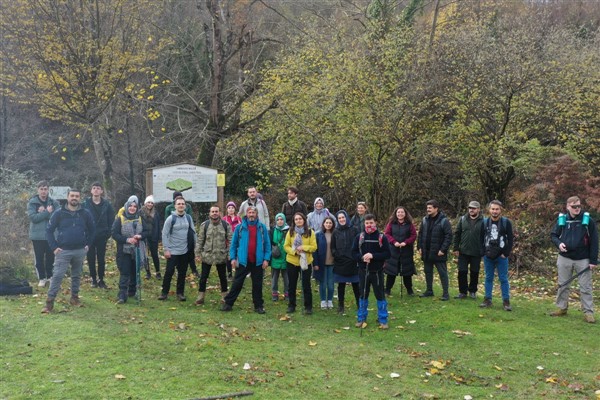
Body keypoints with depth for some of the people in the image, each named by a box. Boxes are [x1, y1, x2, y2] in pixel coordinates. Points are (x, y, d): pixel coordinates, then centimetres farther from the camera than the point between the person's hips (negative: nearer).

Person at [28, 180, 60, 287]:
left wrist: (43, 212, -17)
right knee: (39, 258, 4)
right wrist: (47, 212, -17)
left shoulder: (54, 203, 3)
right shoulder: (32, 203, -1)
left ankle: (50, 276, 24)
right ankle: (42, 278, 15)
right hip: (37, 235, -1)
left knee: (51, 257, 10)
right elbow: (33, 217, -14)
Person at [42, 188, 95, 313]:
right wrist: (54, 247, -7)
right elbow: (49, 230, -1)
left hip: (80, 251, 2)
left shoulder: (85, 214, 2)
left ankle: (74, 297, 28)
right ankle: (49, 302, -4)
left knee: (77, 275, 13)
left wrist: (88, 244, 6)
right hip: (63, 251, -2)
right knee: (57, 276, -7)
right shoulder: (59, 213, -4)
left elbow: (92, 230, 14)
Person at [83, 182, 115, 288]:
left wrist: (108, 234, -4)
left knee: (101, 259, 5)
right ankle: (93, 279, 17)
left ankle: (101, 279, 15)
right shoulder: (85, 204, -2)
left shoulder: (107, 205, 1)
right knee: (91, 259, 6)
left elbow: (111, 221, 3)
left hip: (102, 236, 0)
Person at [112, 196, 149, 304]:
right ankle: (122, 296, -6)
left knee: (135, 273, 13)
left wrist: (140, 236, -16)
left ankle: (132, 291, 30)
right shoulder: (120, 219, -6)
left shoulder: (140, 219, 4)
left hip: (137, 251, 4)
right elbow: (114, 234, -9)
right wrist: (127, 239, -21)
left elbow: (147, 231, 5)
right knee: (124, 274, -7)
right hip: (124, 251, -4)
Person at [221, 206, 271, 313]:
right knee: (237, 283, 5)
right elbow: (233, 243, 5)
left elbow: (267, 244, 2)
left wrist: (266, 259, -5)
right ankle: (228, 303, 14)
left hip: (258, 261, 1)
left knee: (257, 284, 10)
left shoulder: (262, 227, 1)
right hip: (243, 261, 0)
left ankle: (259, 306, 19)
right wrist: (233, 258, -2)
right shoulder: (240, 227, 0)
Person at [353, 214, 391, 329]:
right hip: (363, 271, 2)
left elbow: (387, 254, -9)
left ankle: (383, 319, 15)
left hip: (377, 272, -2)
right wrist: (362, 257, -17)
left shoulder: (382, 237, -6)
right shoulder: (359, 237, 1)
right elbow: (354, 252, 3)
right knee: (363, 295, 12)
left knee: (380, 295, 4)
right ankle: (361, 318, 24)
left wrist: (373, 256, -20)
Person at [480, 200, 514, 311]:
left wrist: (506, 253, -10)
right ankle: (488, 300, 15)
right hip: (488, 256, 2)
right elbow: (481, 239, 7)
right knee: (488, 278, 9)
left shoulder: (506, 222, -3)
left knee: (503, 279, 1)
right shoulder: (485, 222, 3)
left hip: (501, 256, -2)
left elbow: (510, 239, -3)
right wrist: (483, 252, -2)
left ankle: (506, 301, 7)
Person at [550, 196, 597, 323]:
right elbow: (553, 235, 11)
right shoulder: (561, 220, 2)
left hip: (583, 260, -3)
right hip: (565, 259, 3)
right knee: (563, 285, 12)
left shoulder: (588, 220, -6)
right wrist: (558, 243, -13)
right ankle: (562, 308, 24)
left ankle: (588, 312, 6)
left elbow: (594, 241, -5)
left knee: (585, 287, 1)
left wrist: (593, 260, -8)